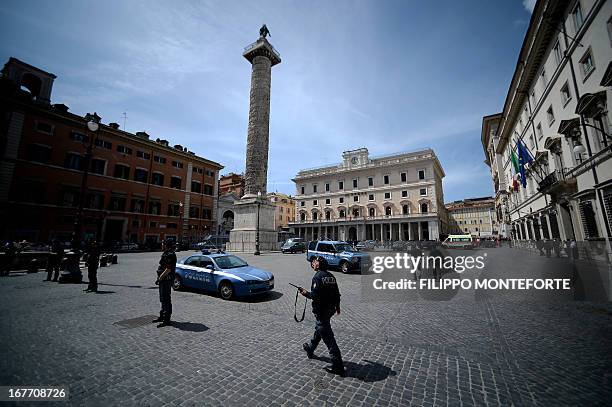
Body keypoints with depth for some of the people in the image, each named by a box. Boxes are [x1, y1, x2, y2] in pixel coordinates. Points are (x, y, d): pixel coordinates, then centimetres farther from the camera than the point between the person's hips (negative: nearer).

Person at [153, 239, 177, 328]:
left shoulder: (170, 255, -20)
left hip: (166, 280, -11)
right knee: (163, 299, 21)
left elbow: (168, 270, -23)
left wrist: (159, 278, -18)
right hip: (163, 280, 11)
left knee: (166, 300, -5)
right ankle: (162, 316, 35)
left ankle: (167, 320, 2)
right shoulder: (166, 254, 14)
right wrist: (160, 278, 14)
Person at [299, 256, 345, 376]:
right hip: (330, 309, 9)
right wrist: (337, 306, 23)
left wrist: (305, 293, -7)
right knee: (318, 329, 28)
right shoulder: (331, 276, 5)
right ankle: (310, 349, 49)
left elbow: (315, 295, -25)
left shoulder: (318, 276, -19)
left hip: (321, 310, -9)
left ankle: (338, 366, 6)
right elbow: (337, 293, 10)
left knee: (328, 338, -1)